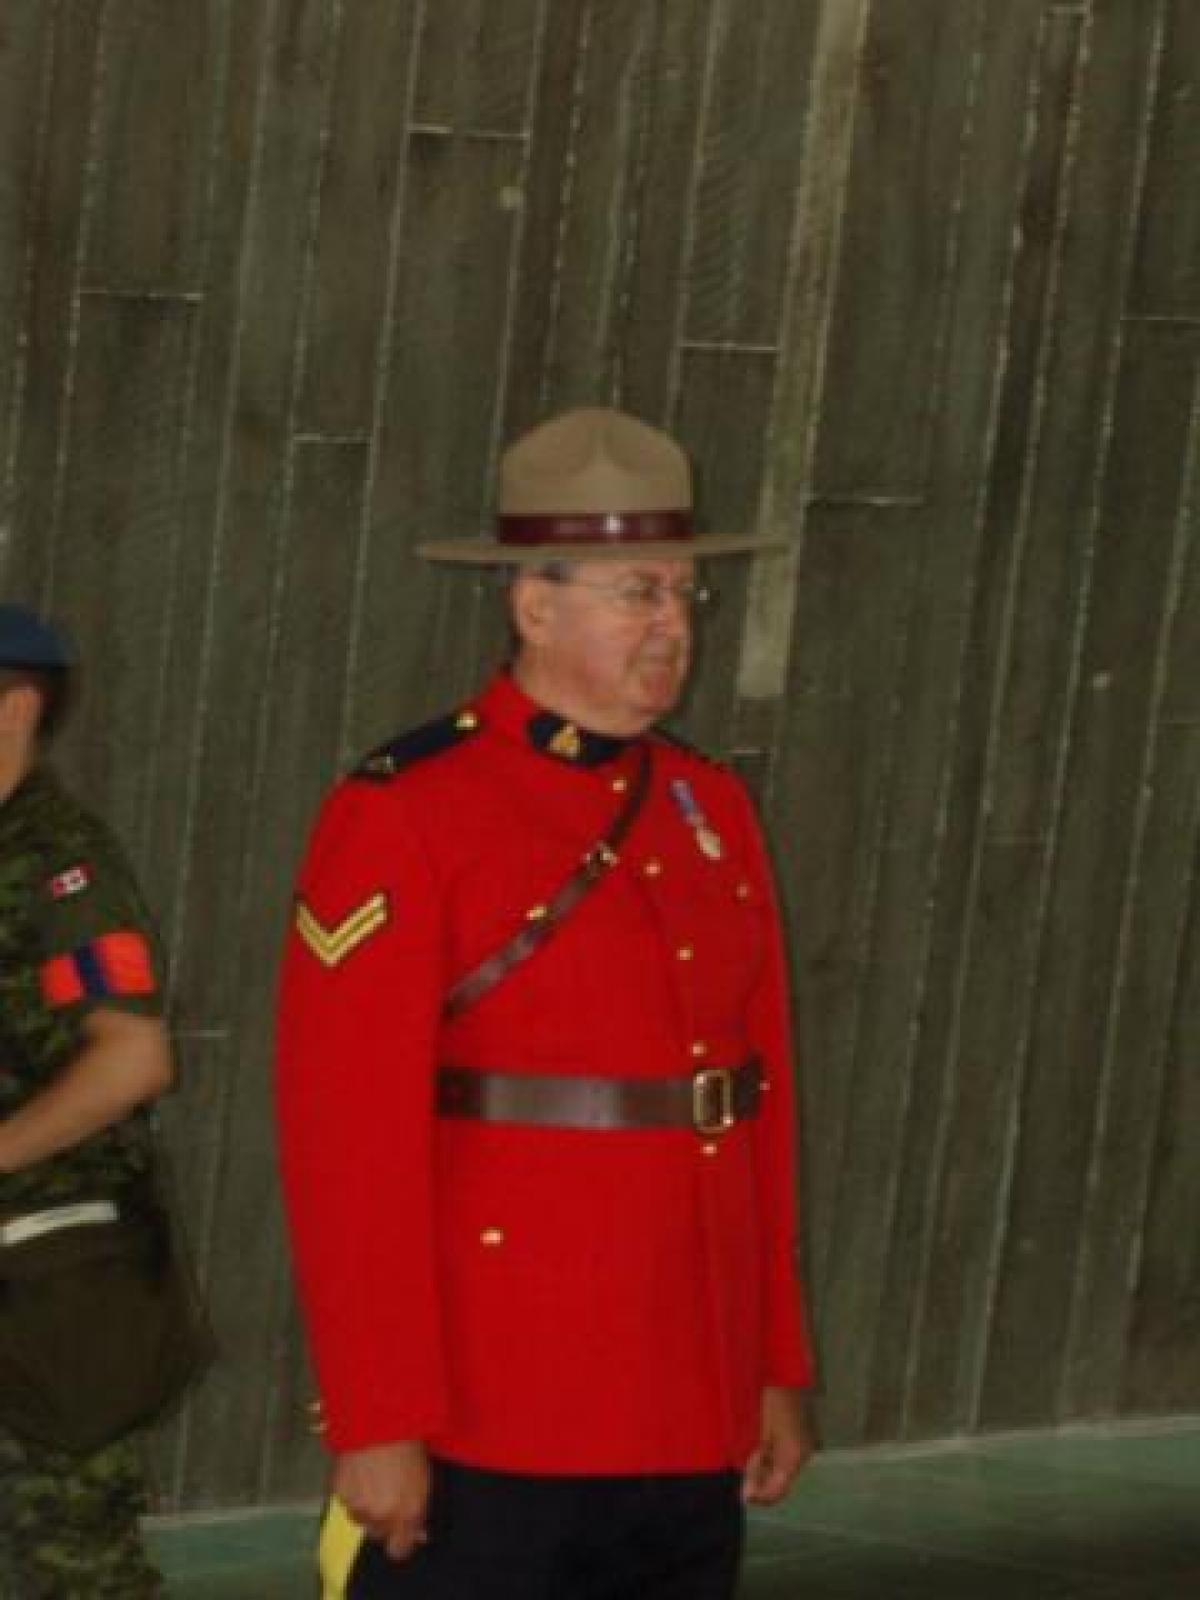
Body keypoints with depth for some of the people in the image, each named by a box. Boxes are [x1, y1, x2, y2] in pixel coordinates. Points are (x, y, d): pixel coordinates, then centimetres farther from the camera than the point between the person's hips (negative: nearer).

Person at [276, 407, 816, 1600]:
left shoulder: (711, 814, 12)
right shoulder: (400, 819, -9)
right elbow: (346, 1143, -13)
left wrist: (779, 1369, 13)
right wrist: (377, 1423, -16)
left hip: (689, 1438, 7)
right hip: (480, 1441, -6)